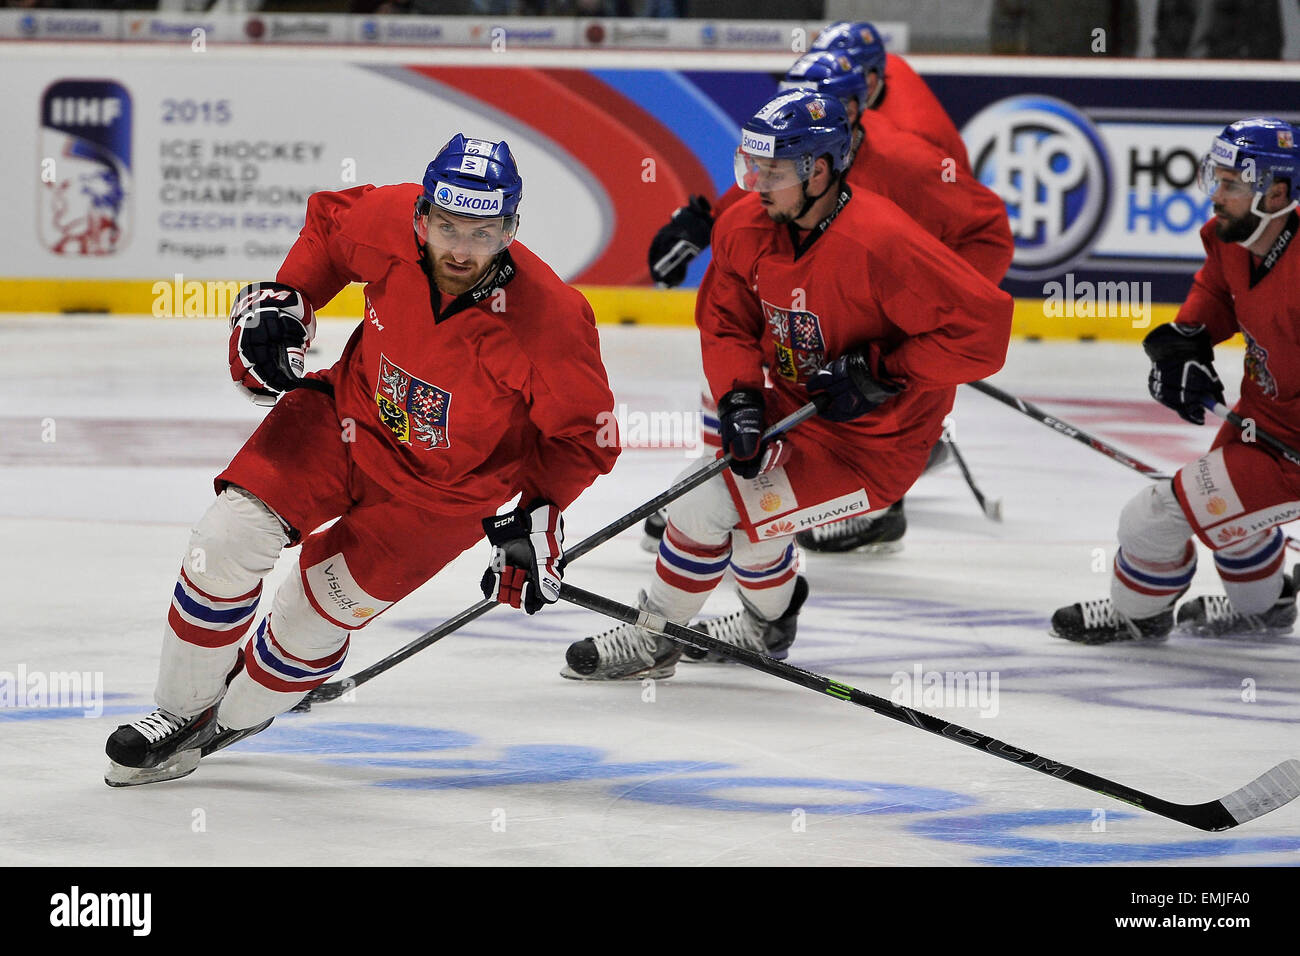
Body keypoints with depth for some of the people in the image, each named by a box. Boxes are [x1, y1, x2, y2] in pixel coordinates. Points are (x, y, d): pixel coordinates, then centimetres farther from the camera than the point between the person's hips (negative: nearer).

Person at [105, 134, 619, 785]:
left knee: (316, 611, -4)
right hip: (349, 415, 3)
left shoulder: (550, 318, -31)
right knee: (227, 541, -10)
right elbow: (328, 221, 4)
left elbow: (581, 432, -15)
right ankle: (182, 711, 12)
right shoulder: (388, 222, -23)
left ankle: (234, 717, 28)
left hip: (444, 485, -3)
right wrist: (284, 303, -6)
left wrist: (541, 515, -23)